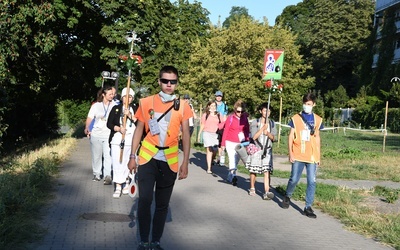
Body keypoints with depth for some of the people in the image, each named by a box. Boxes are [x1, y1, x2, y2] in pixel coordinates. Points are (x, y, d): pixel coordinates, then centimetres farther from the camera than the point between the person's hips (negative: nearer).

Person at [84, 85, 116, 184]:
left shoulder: (115, 105, 2)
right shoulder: (96, 105, 5)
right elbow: (90, 118, 4)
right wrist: (87, 128, -8)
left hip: (109, 134, -2)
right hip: (96, 134, 2)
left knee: (108, 155, -12)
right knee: (96, 155, 11)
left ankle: (108, 176, -13)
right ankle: (96, 174, 25)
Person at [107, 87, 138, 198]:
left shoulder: (136, 109, 9)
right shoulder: (116, 108, 10)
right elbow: (109, 123, 4)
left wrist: (130, 115, -14)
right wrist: (119, 128, -12)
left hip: (131, 140, 0)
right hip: (117, 139, 0)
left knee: (128, 162, 4)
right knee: (117, 162, -5)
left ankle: (126, 182, 24)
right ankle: (118, 186, -3)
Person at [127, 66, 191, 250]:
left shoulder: (182, 106, 2)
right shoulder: (146, 102, 2)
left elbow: (186, 135, 3)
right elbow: (139, 130, 7)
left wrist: (185, 162, -3)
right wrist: (132, 156, 2)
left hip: (169, 161, 1)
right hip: (147, 158, -1)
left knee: (162, 204, 9)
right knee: (145, 200, -8)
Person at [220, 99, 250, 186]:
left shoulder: (244, 118, 3)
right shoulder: (230, 118, -8)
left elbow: (247, 130, 10)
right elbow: (225, 131, -5)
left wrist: (247, 141, 2)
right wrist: (223, 144, -6)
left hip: (240, 143, 4)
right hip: (230, 142, -4)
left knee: (236, 160, 10)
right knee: (232, 158, -18)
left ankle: (229, 177, 23)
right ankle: (233, 175, -30)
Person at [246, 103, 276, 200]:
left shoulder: (271, 123, 8)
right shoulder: (255, 122, -2)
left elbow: (273, 138, 7)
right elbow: (254, 137, -9)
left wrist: (268, 133, -13)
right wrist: (263, 128, -18)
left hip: (267, 150, 1)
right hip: (256, 150, -1)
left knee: (266, 171, -10)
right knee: (253, 171, 9)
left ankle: (266, 192, -16)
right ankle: (252, 189, 30)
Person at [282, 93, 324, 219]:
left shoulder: (317, 120, 9)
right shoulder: (295, 118, 2)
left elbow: (317, 138, 14)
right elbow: (291, 136, 2)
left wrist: (319, 156, 12)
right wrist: (290, 153, -7)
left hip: (312, 156, 2)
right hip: (298, 156, -2)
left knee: (312, 182, -2)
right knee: (294, 179, 2)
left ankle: (308, 207, 6)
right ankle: (287, 196, 30)